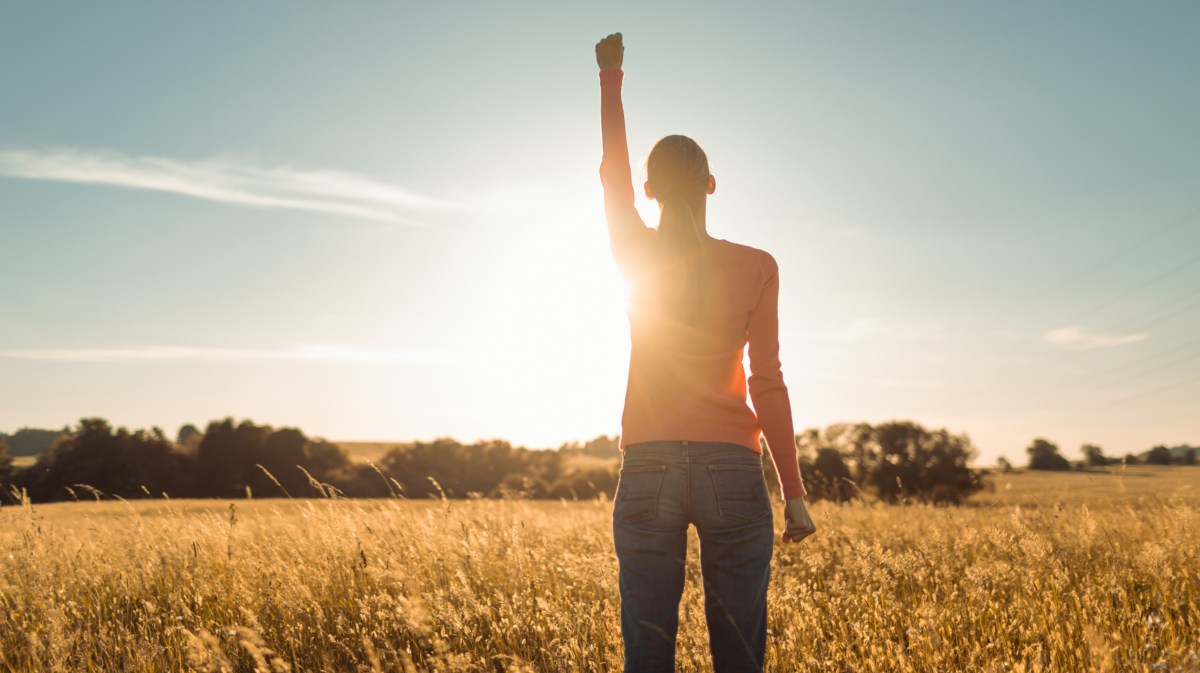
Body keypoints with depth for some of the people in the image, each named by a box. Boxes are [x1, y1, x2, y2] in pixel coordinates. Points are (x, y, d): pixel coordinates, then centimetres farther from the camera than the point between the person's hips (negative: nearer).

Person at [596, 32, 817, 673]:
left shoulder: (636, 256, 1)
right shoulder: (756, 267, -2)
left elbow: (612, 168, 17)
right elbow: (766, 384, -5)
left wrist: (611, 75, 29)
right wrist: (794, 493, 0)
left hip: (647, 473, 1)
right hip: (732, 475, 0)